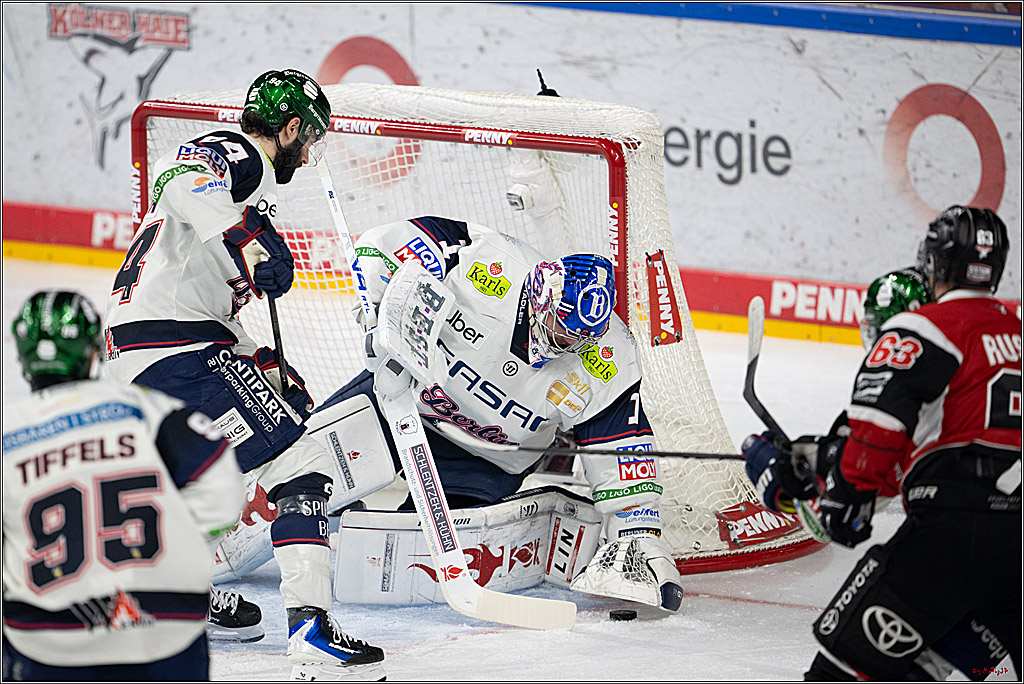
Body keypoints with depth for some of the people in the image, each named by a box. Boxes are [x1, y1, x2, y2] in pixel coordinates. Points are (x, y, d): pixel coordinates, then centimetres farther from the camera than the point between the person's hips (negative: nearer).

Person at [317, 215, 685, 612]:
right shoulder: (490, 265, -31)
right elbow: (385, 242, -26)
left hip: (489, 458, 0)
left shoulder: (609, 365, -23)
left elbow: (622, 449, -16)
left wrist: (637, 536, -20)